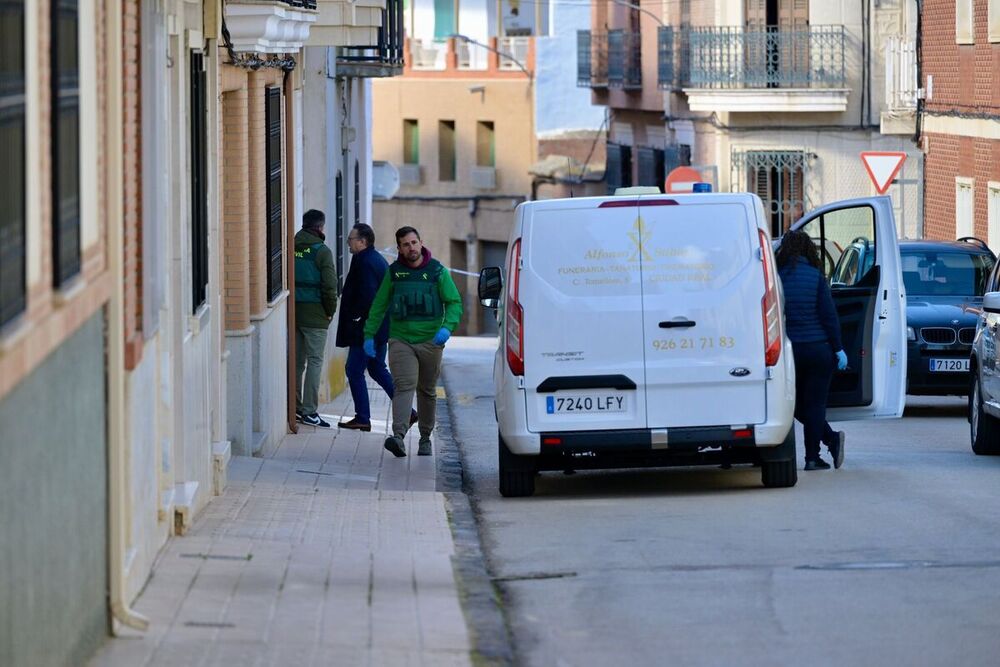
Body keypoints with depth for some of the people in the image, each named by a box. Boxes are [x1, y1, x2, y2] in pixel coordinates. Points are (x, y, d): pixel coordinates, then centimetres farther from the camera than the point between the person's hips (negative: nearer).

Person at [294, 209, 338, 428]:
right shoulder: (321, 251, -11)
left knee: (296, 361, 14)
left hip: (293, 311, 5)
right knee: (315, 361, -1)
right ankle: (309, 411, -5)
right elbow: (329, 286, -14)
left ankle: (295, 407, 18)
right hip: (314, 314, -5)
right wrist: (330, 310, 1)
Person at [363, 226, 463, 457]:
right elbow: (379, 306, 12)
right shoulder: (393, 272, 5)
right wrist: (369, 334, 6)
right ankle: (398, 435, -31)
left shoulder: (437, 271, 1)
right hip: (400, 340, -1)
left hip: (430, 341, 1)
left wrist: (447, 327, -16)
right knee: (404, 385, -18)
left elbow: (455, 302, 1)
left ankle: (425, 438, 24)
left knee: (427, 391, 11)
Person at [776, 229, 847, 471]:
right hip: (819, 349, -1)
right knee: (815, 403, 5)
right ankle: (812, 457, 0)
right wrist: (838, 349, -1)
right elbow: (829, 316, -6)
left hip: (790, 349, 1)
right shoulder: (816, 277, -4)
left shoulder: (777, 278, -3)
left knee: (798, 404, 14)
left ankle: (832, 438, 1)